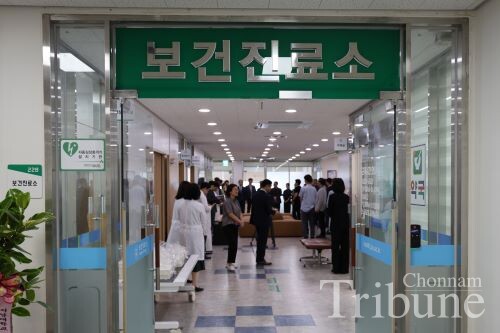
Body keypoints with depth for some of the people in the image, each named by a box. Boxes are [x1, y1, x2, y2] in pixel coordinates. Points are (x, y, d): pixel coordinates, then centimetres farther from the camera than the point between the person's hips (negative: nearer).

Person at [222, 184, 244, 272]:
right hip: (228, 225, -8)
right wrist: (239, 221, -15)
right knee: (232, 244, -13)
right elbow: (230, 214, -18)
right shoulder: (227, 201, -13)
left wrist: (241, 220, -7)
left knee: (235, 245, 7)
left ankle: (231, 262, 17)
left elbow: (239, 212, 10)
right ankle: (230, 264, -5)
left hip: (235, 225, 8)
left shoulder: (236, 201, 11)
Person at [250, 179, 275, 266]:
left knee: (260, 239, 18)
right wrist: (273, 211, 0)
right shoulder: (267, 196, -19)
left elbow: (254, 207, 9)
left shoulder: (256, 194, 5)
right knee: (263, 240, 1)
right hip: (264, 221, -8)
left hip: (256, 220, 8)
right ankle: (260, 260, 7)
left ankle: (259, 258, 26)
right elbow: (269, 210, -20)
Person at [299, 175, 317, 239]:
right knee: (312, 224, 8)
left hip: (304, 208, -3)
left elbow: (300, 198, 2)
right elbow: (315, 198, 5)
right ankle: (312, 237, 11)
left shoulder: (303, 188, -9)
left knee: (304, 224, 2)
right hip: (312, 208, 3)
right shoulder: (314, 189, 0)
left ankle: (305, 237, 1)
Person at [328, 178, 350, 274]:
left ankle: (336, 267, 6)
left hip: (335, 223, -3)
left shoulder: (332, 197, -10)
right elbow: (348, 211, 1)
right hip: (346, 223, 3)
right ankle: (344, 268, 12)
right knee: (345, 246, 9)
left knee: (335, 246, 5)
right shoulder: (346, 197, -2)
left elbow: (329, 212, -6)